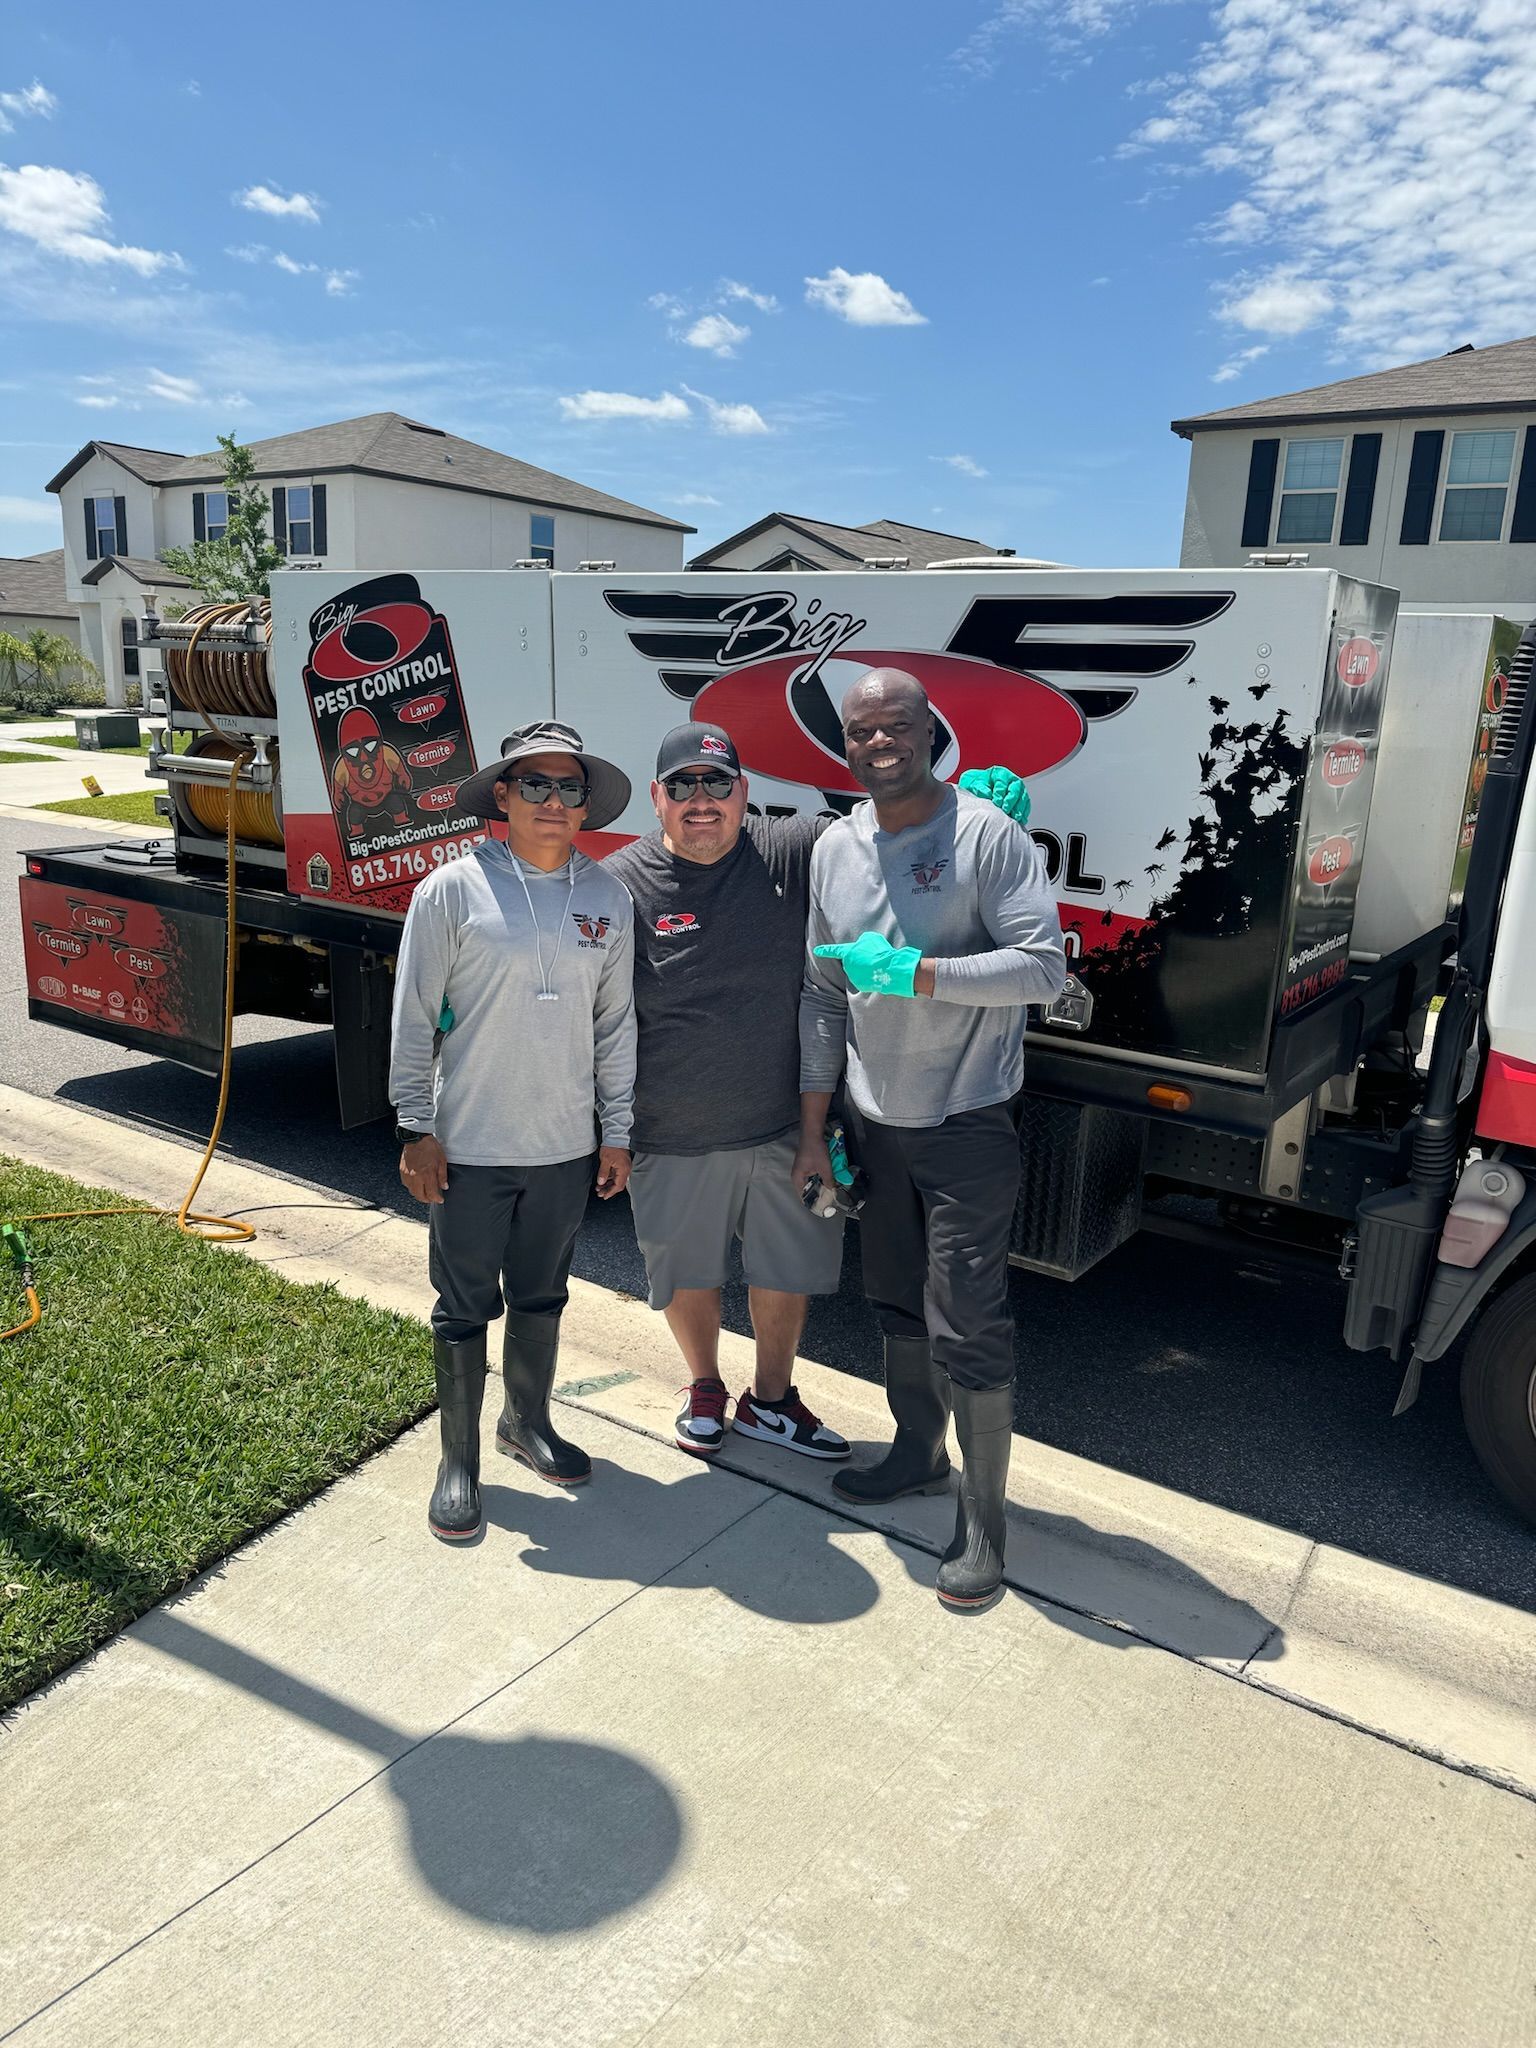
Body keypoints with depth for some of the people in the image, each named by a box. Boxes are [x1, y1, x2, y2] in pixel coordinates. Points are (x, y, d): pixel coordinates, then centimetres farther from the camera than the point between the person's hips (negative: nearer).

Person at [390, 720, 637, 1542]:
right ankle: (458, 1459, 25)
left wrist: (616, 1130, 7)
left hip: (566, 1146, 4)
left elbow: (616, 1022, 7)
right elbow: (414, 1017, -6)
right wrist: (416, 1128, -8)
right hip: (469, 1144, -3)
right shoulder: (454, 889, -9)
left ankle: (527, 1421, 40)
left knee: (542, 1296, 19)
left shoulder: (608, 898, 2)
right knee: (466, 1307, 8)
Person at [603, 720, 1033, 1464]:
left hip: (786, 1127, 2)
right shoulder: (621, 882, -10)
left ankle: (769, 1399, 43)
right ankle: (705, 1390, 46)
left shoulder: (794, 851, -6)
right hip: (675, 1140, -2)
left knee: (788, 1269, 18)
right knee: (687, 1273, 18)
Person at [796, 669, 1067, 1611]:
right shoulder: (835, 849, 5)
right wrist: (814, 1130, 10)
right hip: (874, 1121, 6)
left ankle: (983, 1518, 14)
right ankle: (919, 1452, 40)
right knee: (898, 1302, 19)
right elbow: (823, 994, 9)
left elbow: (1046, 966, -18)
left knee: (967, 1324, -3)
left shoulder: (987, 835, -12)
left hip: (967, 1124, -6)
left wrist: (912, 971, -25)